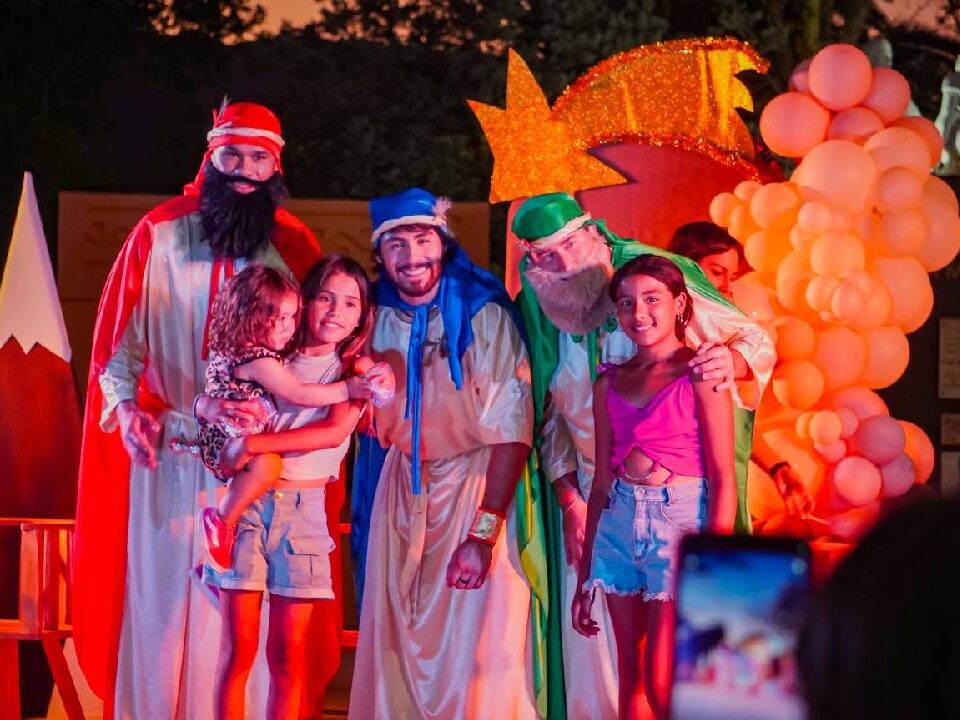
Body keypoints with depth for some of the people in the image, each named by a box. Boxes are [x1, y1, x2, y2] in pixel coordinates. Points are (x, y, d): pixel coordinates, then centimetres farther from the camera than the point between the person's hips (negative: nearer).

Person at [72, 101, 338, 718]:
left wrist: (271, 406, -10)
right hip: (165, 451, 0)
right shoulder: (158, 234, 3)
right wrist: (126, 404, -12)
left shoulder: (293, 245, 5)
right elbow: (119, 336, 3)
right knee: (159, 592, 0)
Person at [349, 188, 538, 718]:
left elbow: (510, 429, -19)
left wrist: (484, 532, -25)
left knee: (476, 647, -7)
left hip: (475, 485, -5)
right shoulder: (380, 319, 0)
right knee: (396, 641, 6)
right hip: (403, 491, 5)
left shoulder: (483, 316, -15)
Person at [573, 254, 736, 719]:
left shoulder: (698, 374, -4)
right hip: (620, 524, 5)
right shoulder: (610, 382, 11)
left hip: (681, 522, -5)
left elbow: (723, 477, -9)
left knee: (663, 682, -10)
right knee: (631, 680, 7)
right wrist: (584, 578, 13)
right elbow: (601, 481, 14)